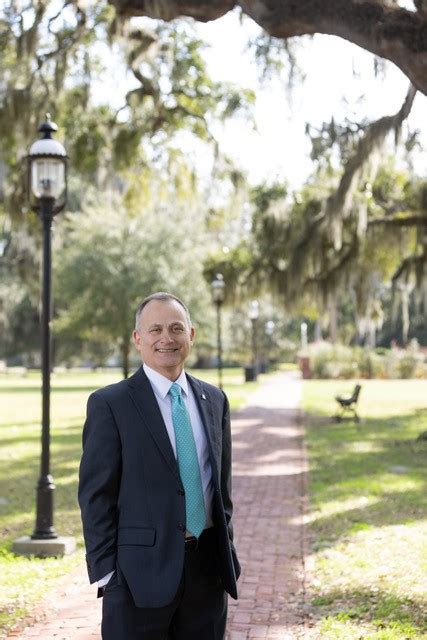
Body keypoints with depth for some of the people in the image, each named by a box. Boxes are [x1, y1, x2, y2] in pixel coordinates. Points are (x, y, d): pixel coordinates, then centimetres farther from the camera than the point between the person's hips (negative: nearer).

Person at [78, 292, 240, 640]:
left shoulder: (214, 400, 10)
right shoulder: (109, 403, -6)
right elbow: (96, 495, -7)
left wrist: (227, 554, 12)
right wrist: (106, 572, -10)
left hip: (209, 569, 5)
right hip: (141, 572, -5)